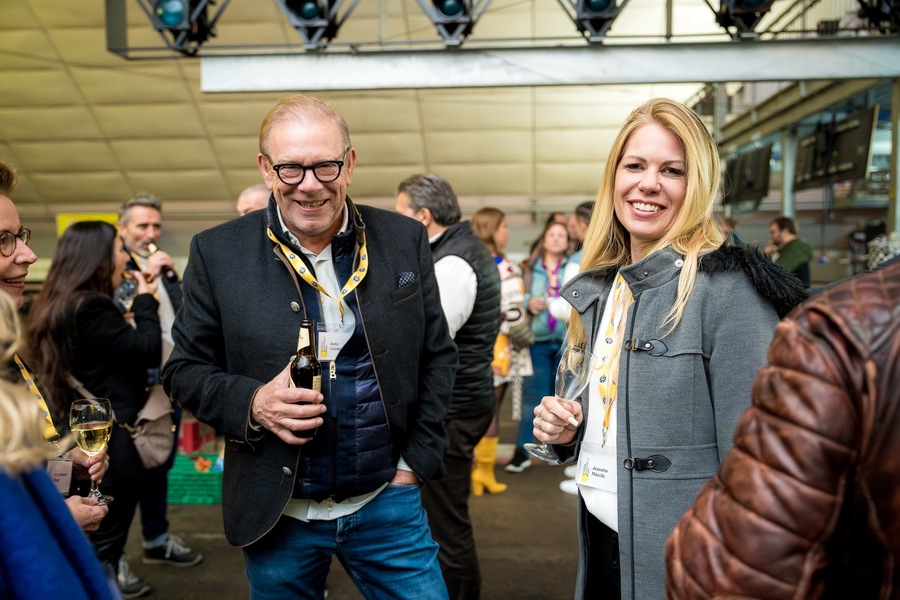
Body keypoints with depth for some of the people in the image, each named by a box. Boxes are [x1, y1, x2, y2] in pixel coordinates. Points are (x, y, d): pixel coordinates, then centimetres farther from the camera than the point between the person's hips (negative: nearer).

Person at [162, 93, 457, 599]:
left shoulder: (405, 241, -2)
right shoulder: (218, 253, -6)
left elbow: (438, 355, 6)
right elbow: (186, 368, 1)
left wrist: (418, 458, 0)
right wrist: (251, 403, -18)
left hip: (387, 503, 1)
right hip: (278, 515, 0)